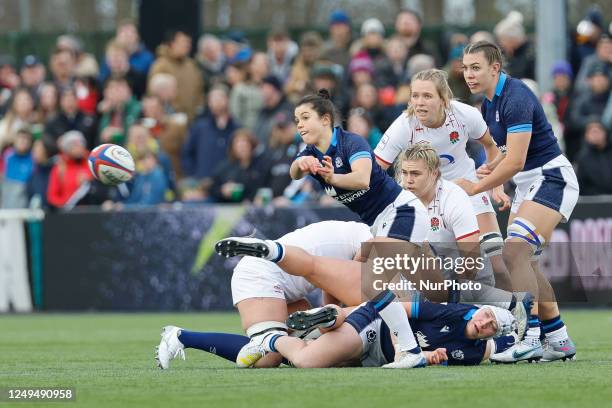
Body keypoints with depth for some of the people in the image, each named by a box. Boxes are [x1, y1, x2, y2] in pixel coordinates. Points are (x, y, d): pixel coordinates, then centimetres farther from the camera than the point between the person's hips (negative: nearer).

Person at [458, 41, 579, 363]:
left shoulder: (515, 99, -22)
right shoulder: (490, 102, 8)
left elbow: (515, 161, -26)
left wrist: (474, 188, -18)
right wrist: (493, 165, 4)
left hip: (552, 179, -10)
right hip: (528, 184, 10)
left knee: (515, 252, -22)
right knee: (522, 261, 9)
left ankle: (529, 338, -24)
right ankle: (558, 339, 15)